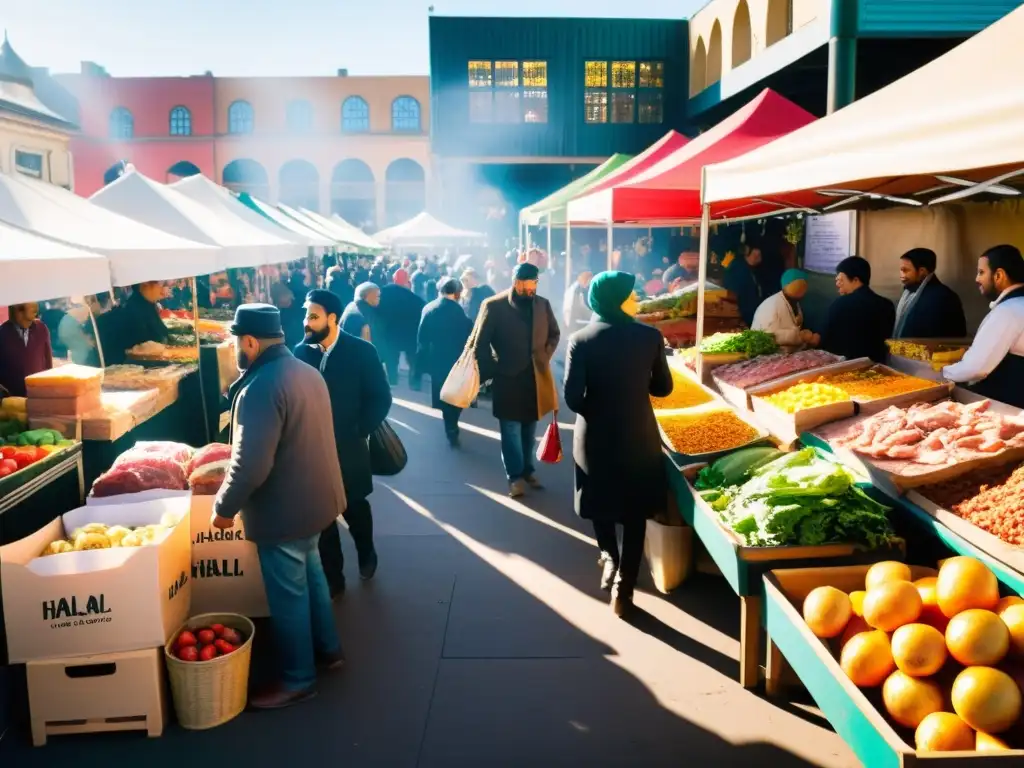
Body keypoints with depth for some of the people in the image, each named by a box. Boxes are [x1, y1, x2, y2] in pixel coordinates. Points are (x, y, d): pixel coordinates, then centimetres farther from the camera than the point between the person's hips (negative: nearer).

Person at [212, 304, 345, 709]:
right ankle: (327, 648, 41)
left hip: (284, 510, -9)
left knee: (288, 596, 7)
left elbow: (251, 464, -31)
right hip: (315, 497, 9)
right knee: (311, 576, 25)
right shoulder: (306, 371, 4)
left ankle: (298, 679, 23)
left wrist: (225, 507, -15)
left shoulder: (261, 388, -27)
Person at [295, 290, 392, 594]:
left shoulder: (361, 351, -8)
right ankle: (332, 577, 26)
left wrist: (358, 432, -10)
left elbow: (380, 398, -6)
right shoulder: (301, 351, -2)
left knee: (355, 509, 16)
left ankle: (366, 553, 46)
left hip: (348, 449, -2)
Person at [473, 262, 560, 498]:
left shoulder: (543, 304, 2)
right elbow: (481, 343, -6)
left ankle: (527, 471, 26)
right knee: (511, 431, 3)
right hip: (509, 379, -4)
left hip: (536, 377, 4)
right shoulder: (494, 306, -10)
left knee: (529, 429, 14)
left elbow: (554, 334, 16)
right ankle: (515, 476, 12)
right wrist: (495, 370, -8)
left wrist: (545, 357, 3)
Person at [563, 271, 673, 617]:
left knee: (600, 504, 25)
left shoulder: (580, 339, -12)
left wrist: (596, 411, 6)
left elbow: (572, 397, -14)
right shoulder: (650, 336, -9)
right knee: (635, 513, 14)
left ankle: (610, 559, 22)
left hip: (595, 436, -1)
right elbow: (663, 387, 1)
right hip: (639, 436, 1)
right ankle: (623, 589, 16)